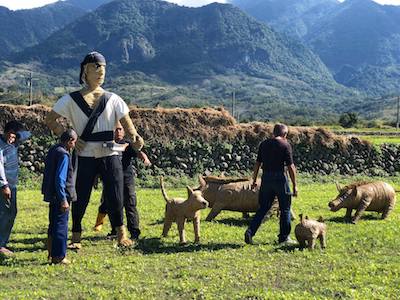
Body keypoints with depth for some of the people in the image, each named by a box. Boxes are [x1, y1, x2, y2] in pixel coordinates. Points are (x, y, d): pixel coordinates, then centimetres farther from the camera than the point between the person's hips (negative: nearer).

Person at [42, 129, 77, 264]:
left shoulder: (53, 150, 11)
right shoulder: (64, 154, -17)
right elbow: (60, 179, -22)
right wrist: (63, 200, -21)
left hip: (52, 196, 9)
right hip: (60, 197, -9)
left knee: (53, 225, 18)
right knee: (61, 226, -2)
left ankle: (52, 253, 27)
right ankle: (58, 257, 2)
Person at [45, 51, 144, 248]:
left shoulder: (112, 99, 6)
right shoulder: (72, 99, 3)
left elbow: (127, 124, -2)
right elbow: (50, 119, 4)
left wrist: (134, 138, -23)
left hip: (110, 156, 1)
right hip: (85, 157, -1)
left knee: (115, 198, -2)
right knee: (80, 198, 4)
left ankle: (121, 234, 11)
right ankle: (76, 238, 17)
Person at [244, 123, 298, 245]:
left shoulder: (264, 144, 8)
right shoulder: (285, 145, -8)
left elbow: (257, 164, 10)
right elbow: (290, 167, -9)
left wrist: (254, 180, 18)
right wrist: (294, 185, -4)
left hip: (266, 178, 5)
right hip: (280, 178, -5)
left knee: (263, 208, 11)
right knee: (285, 208, 10)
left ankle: (250, 231, -3)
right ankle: (283, 237, 15)